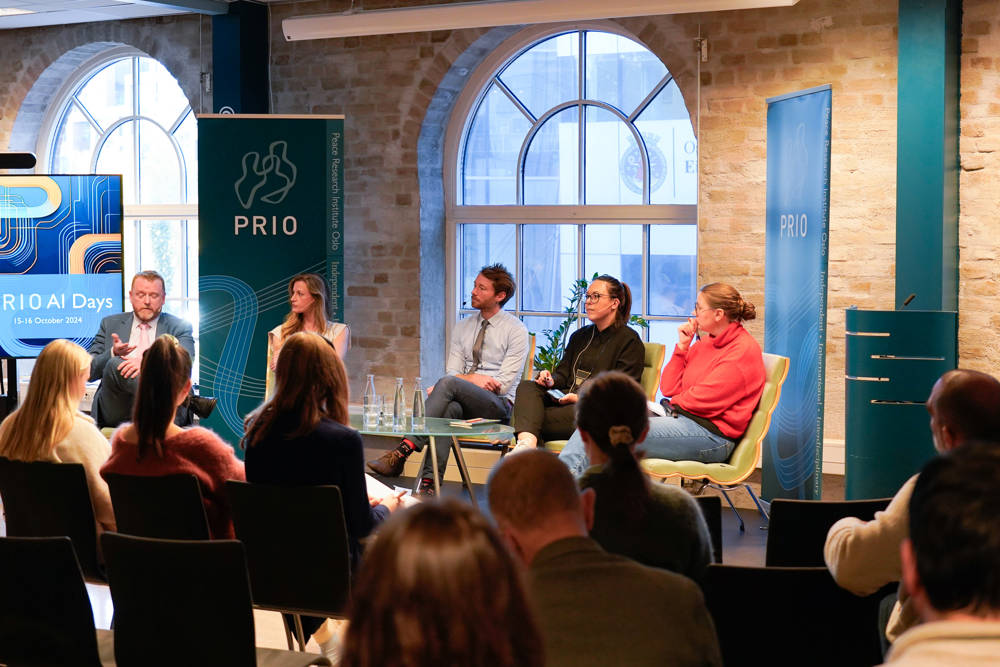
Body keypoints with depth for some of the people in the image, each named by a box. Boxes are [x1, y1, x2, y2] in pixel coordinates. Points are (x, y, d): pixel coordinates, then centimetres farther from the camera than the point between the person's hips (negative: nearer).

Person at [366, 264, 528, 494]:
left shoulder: (516, 330, 1)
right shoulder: (462, 328, 18)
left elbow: (504, 385, -7)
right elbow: (452, 371, 10)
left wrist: (462, 378, -12)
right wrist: (473, 378, -13)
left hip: (498, 406, -4)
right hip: (462, 400, 4)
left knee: (448, 383, -32)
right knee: (449, 407, -35)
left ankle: (403, 451, -42)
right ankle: (429, 480, -46)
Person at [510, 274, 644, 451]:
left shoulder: (630, 341, 1)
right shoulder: (580, 336, 27)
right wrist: (551, 380, -3)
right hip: (565, 399, 7)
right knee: (526, 387, -23)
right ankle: (527, 442, -46)